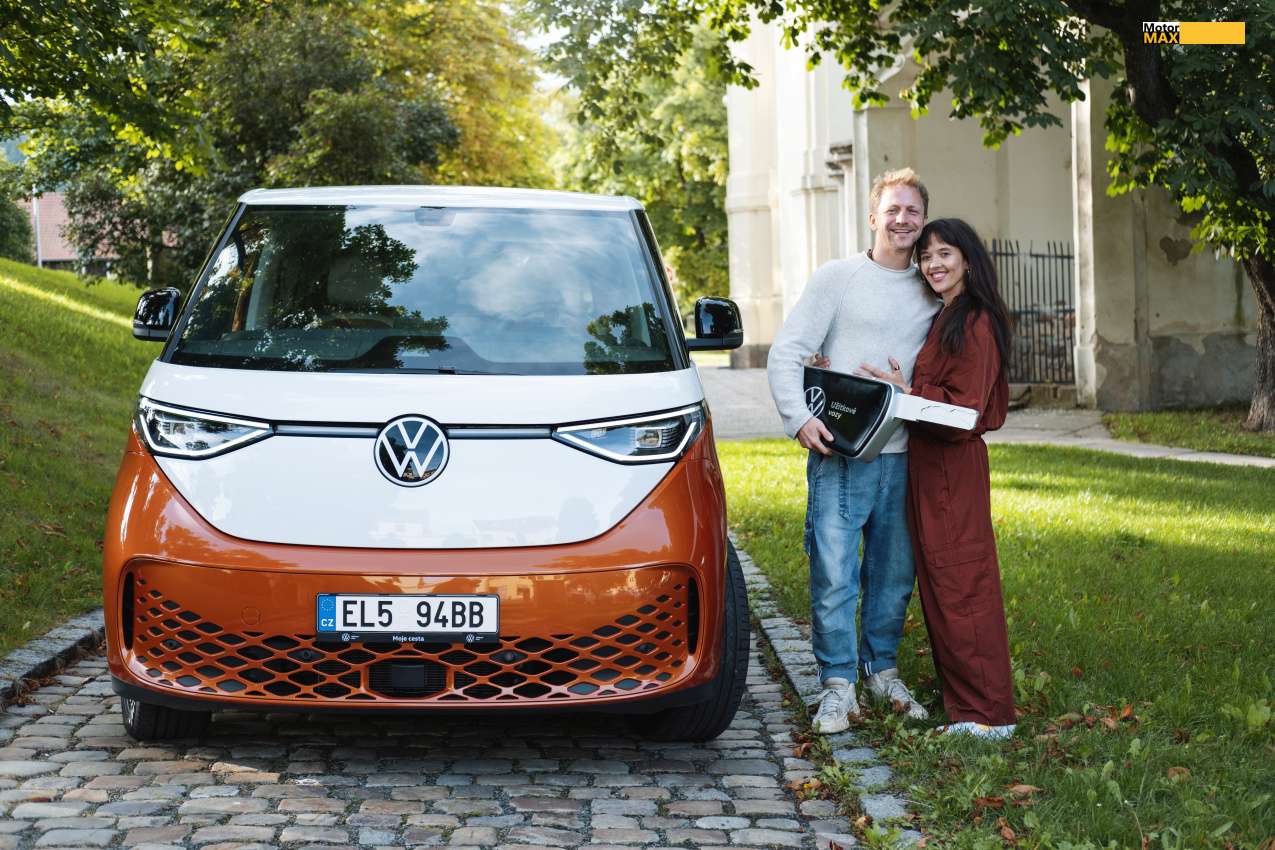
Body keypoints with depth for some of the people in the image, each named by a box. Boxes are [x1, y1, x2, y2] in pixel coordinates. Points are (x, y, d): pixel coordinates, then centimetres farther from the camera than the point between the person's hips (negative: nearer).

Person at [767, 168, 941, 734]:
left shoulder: (932, 293, 12)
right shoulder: (836, 278, 0)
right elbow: (785, 354, -2)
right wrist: (799, 418, -16)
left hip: (903, 457, 4)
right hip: (840, 454, -4)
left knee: (895, 574, 10)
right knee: (835, 575, -6)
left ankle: (881, 669, 27)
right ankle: (838, 685, 3)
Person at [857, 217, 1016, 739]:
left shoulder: (974, 324, -14)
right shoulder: (944, 319, 17)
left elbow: (966, 408, -18)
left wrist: (906, 393, -15)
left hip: (953, 468, -10)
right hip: (929, 466, 10)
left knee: (958, 586, -7)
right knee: (940, 584, 13)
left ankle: (987, 714, -3)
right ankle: (962, 699, 20)